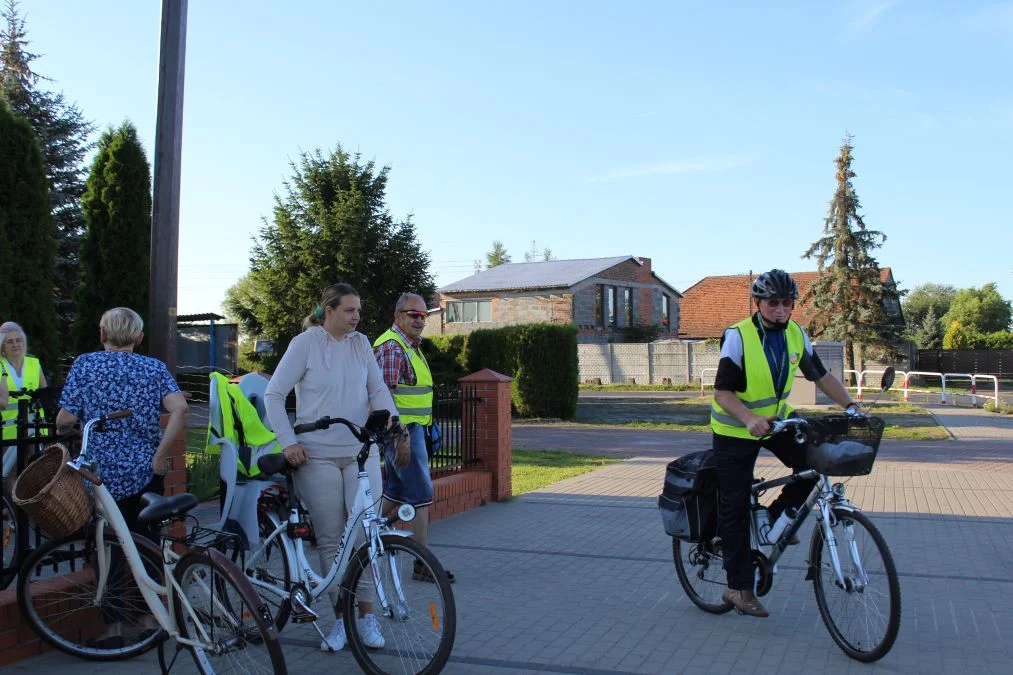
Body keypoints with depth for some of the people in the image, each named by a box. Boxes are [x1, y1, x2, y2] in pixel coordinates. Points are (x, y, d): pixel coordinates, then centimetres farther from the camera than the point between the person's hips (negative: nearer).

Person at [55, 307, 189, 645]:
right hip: (147, 471, 2)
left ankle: (113, 628, 12)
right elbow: (180, 408, -14)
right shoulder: (154, 368, 2)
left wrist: (60, 431, 18)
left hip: (104, 471, -2)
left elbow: (66, 419, -6)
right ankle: (151, 619, 21)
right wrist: (160, 454, -10)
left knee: (109, 548, 8)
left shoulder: (85, 364, -1)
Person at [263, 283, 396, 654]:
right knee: (330, 539, 4)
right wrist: (288, 441, -10)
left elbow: (378, 390, 7)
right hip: (318, 457, -3)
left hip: (361, 453, 3)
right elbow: (274, 394, -2)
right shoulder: (305, 343, -3)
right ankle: (340, 618, 17)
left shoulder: (361, 344, 8)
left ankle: (366, 616, 13)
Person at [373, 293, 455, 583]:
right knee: (420, 493, -7)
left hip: (412, 428, 10)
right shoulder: (392, 346, -15)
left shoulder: (411, 346, 18)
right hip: (403, 429, -10)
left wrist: (429, 427, 23)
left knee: (396, 490, 16)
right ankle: (423, 564, 0)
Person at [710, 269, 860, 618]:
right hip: (735, 429, -5)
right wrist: (749, 419, -41)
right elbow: (722, 392, -25)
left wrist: (851, 405, -8)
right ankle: (739, 588, 11)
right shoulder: (738, 336, -22)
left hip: (775, 419, 5)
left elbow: (821, 375, 5)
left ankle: (776, 517, 6)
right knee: (735, 508, -1)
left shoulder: (796, 335, -5)